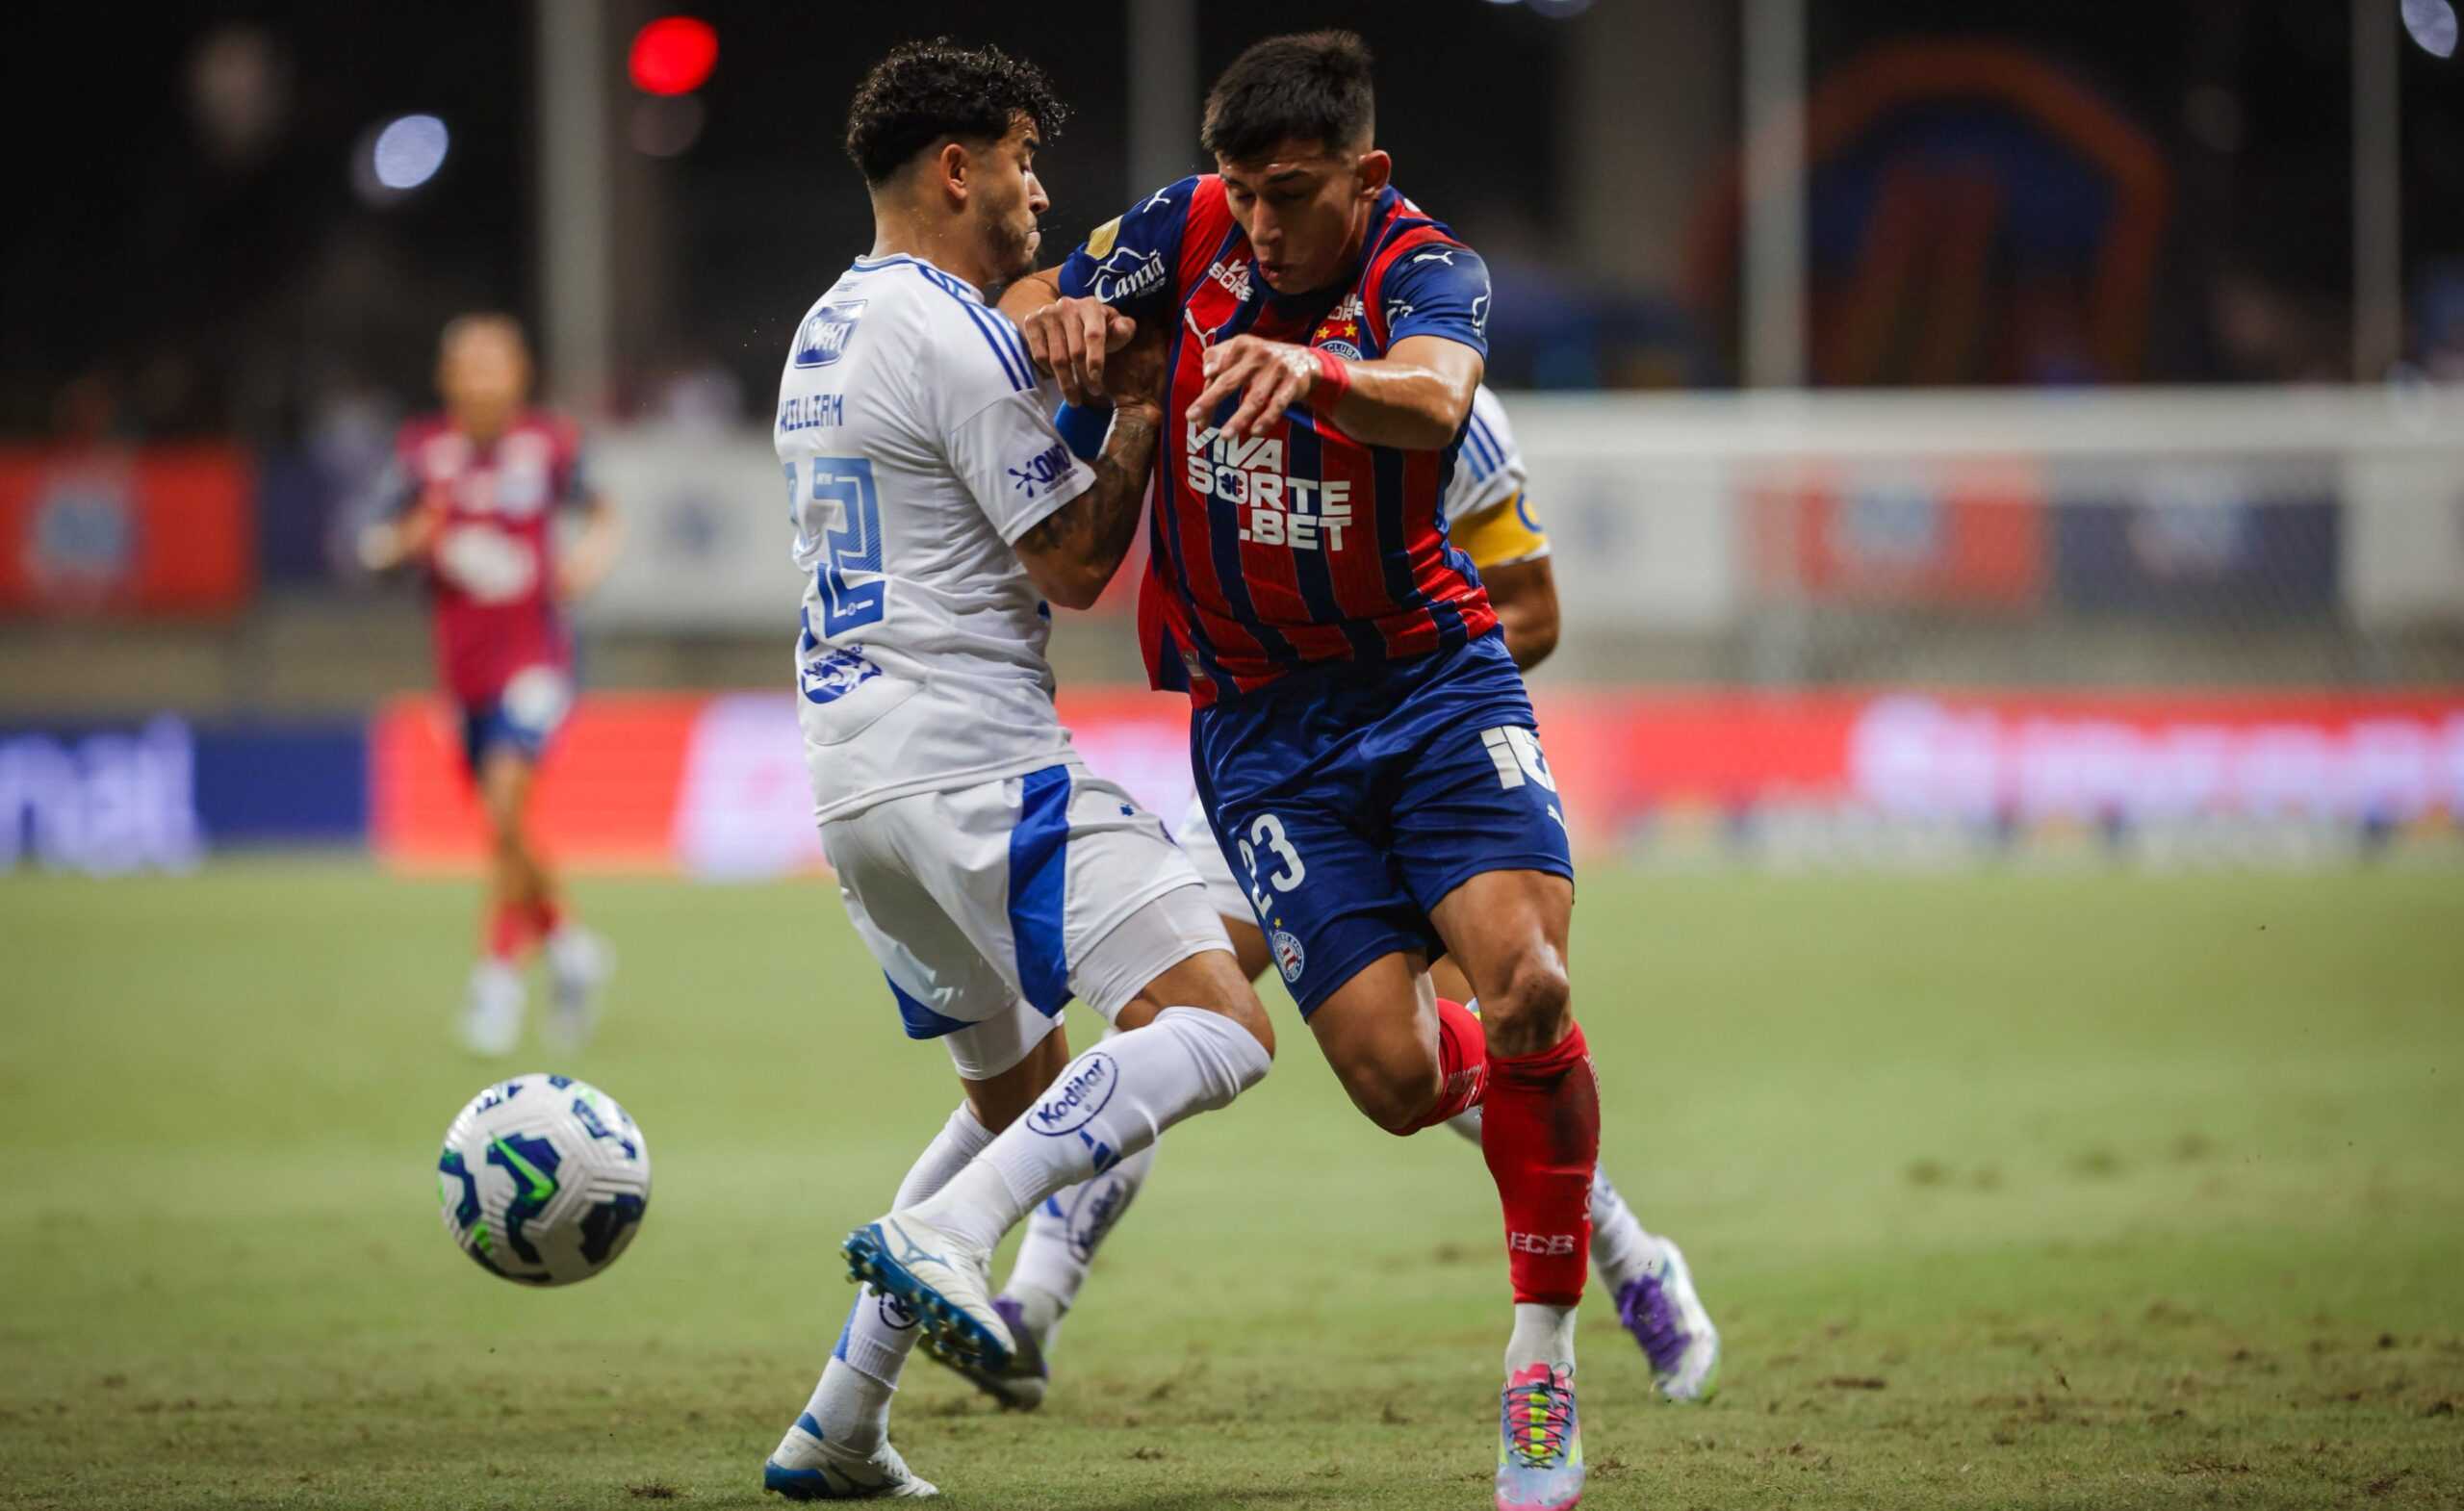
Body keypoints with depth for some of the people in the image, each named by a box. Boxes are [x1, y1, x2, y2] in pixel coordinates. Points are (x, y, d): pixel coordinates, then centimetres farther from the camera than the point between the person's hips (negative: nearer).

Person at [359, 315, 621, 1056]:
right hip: (466, 667, 3)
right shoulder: (424, 451, 1)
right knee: (503, 831, 9)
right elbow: (375, 546, 3)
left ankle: (498, 974, -12)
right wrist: (410, 540, -18)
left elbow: (601, 514, 11)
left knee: (505, 804, -21)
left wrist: (593, 551, -9)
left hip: (535, 654, -3)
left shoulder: (549, 444, -3)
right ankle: (569, 946, 32)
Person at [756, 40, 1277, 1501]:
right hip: (977, 762, -10)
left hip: (857, 776, 10)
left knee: (1022, 1090, 22)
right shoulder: (953, 337, -11)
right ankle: (945, 1237, -30)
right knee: (1221, 1024, -17)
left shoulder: (830, 329, 19)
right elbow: (1078, 563, -9)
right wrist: (1146, 408, 2)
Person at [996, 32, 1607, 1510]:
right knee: (1396, 1077, -10)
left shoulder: (1427, 267, -15)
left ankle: (1543, 1351, -4)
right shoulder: (1193, 227, -4)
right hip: (1259, 717, 2)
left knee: (1529, 991, -23)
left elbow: (1433, 398, -38)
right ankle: (1497, 1086, 30)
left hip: (1433, 679, -2)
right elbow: (1027, 313, 4)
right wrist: (1061, 321, -21)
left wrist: (1309, 371, -60)